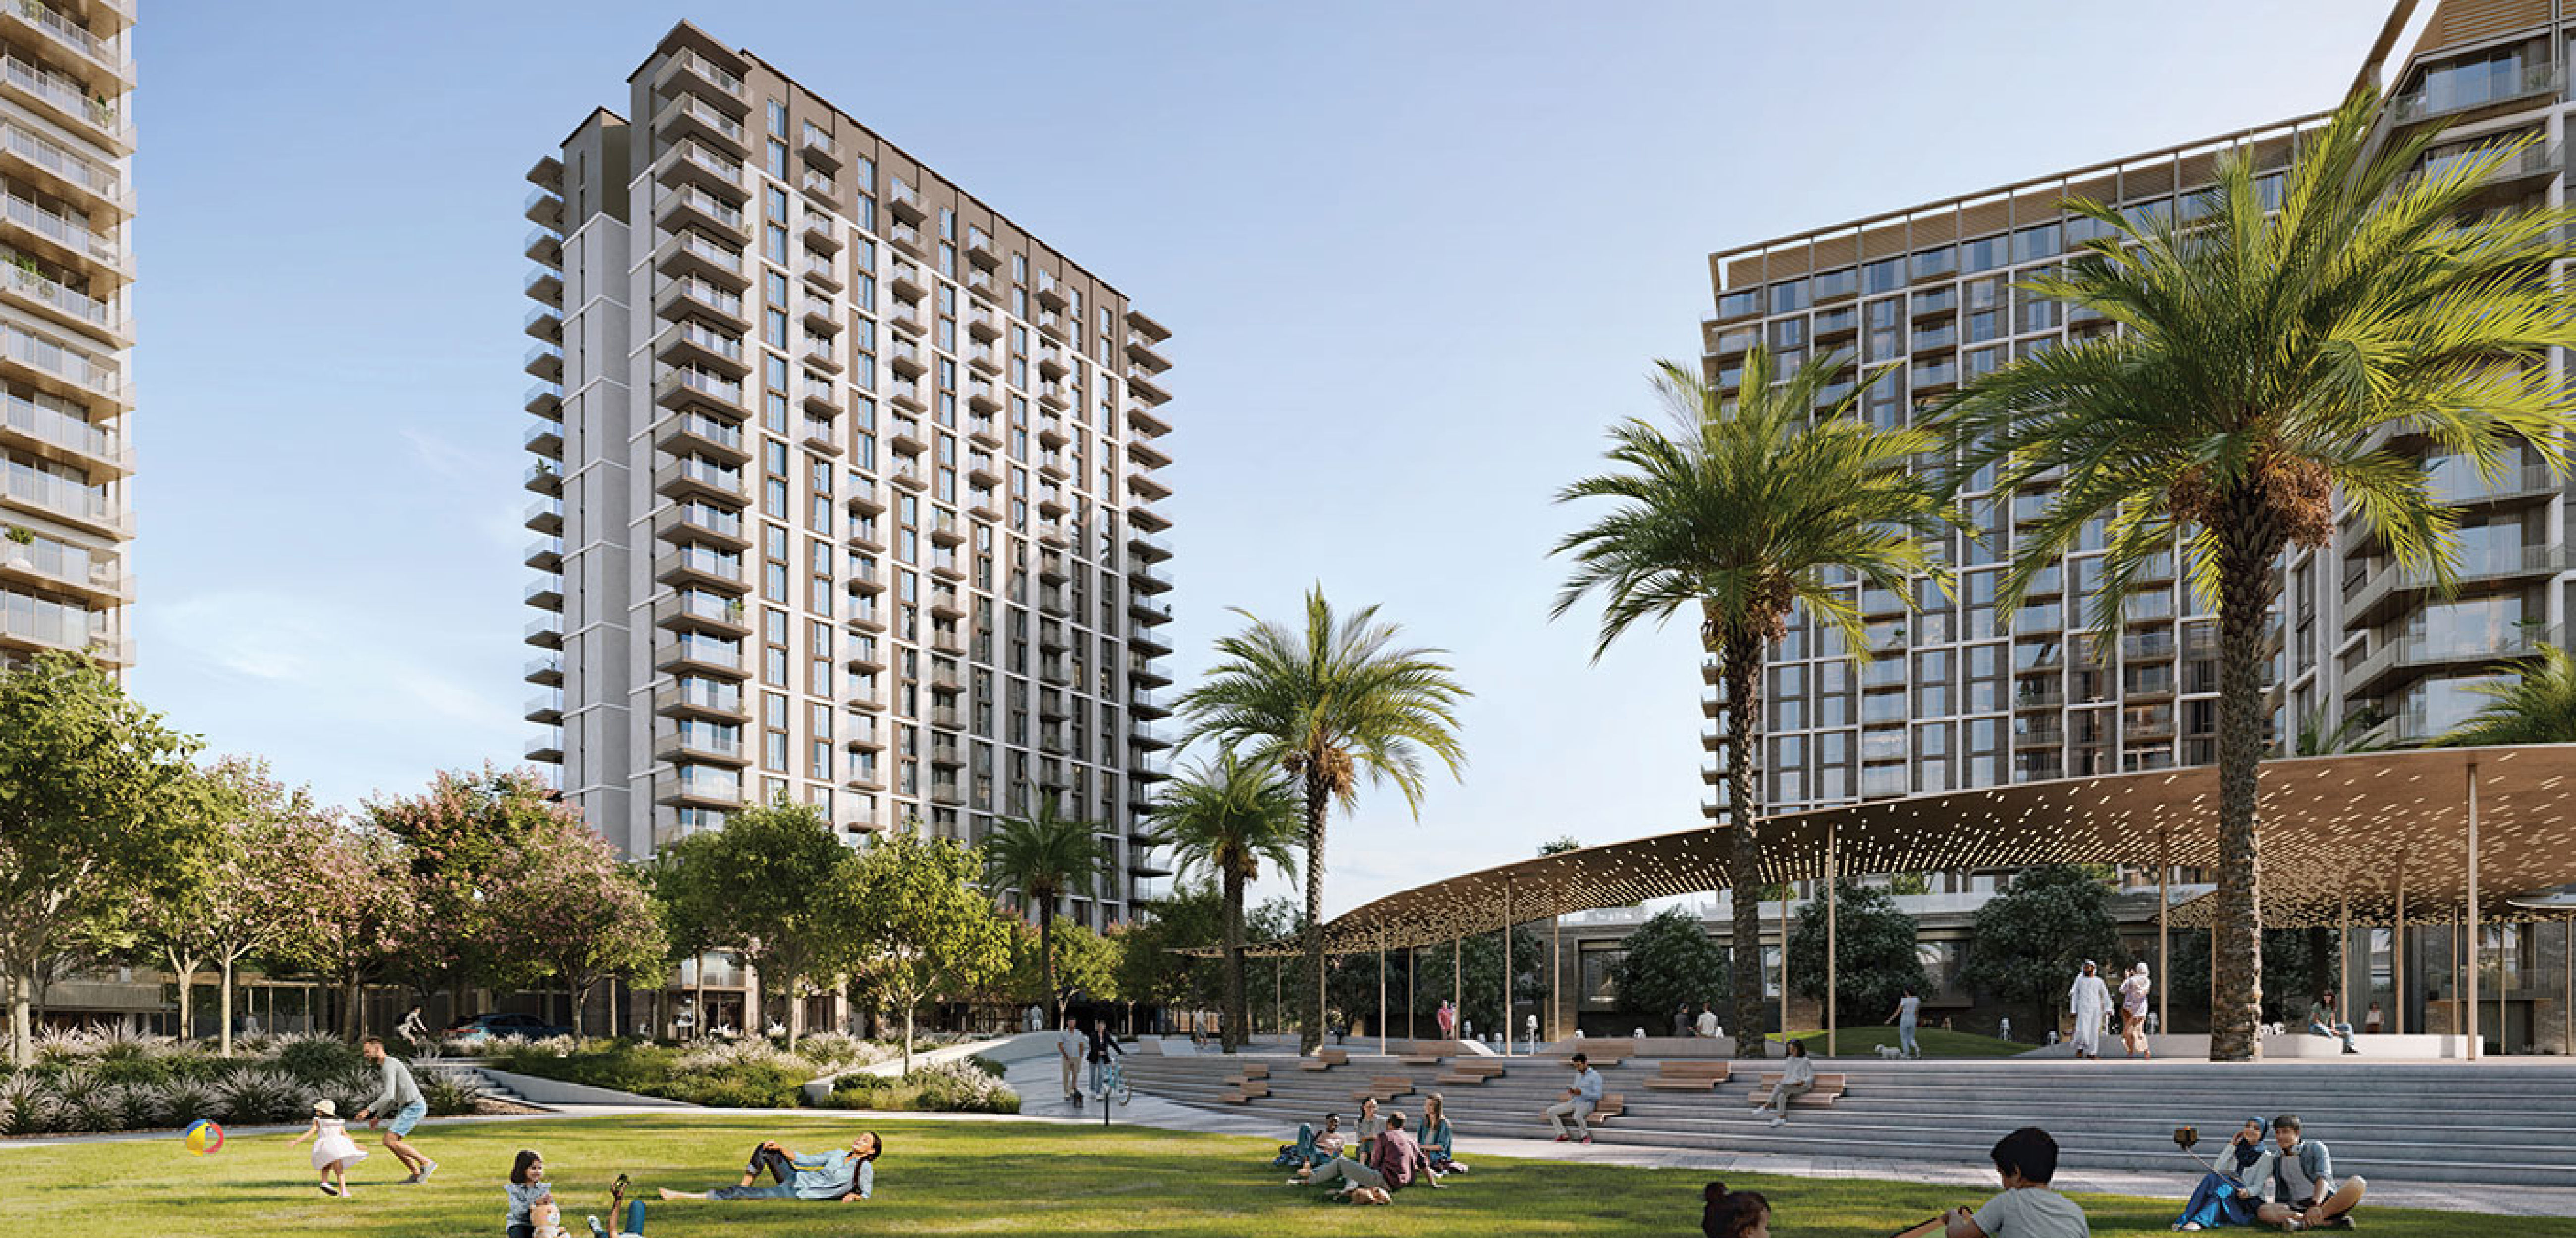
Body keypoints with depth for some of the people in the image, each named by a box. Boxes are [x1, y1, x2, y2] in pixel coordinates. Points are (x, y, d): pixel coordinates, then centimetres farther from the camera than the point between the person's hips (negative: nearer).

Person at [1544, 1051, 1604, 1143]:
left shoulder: (1595, 1076, -10)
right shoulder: (1578, 1075, 14)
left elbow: (1598, 1096, -15)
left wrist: (1581, 1092, -25)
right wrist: (1572, 1091, -3)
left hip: (1587, 1104, -8)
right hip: (1574, 1102, 8)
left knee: (1577, 1116, -42)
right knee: (1551, 1112, -7)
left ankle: (1587, 1136, -16)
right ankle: (1563, 1135, -4)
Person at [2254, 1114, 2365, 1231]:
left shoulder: (2315, 1148, 4)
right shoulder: (2277, 1161, 17)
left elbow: (2323, 1179, -13)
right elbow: (2281, 1197, 19)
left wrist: (2315, 1204, -31)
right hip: (2298, 1209, 2)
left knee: (2357, 1183, -31)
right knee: (2263, 1211, -27)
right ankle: (2330, 1223, -40)